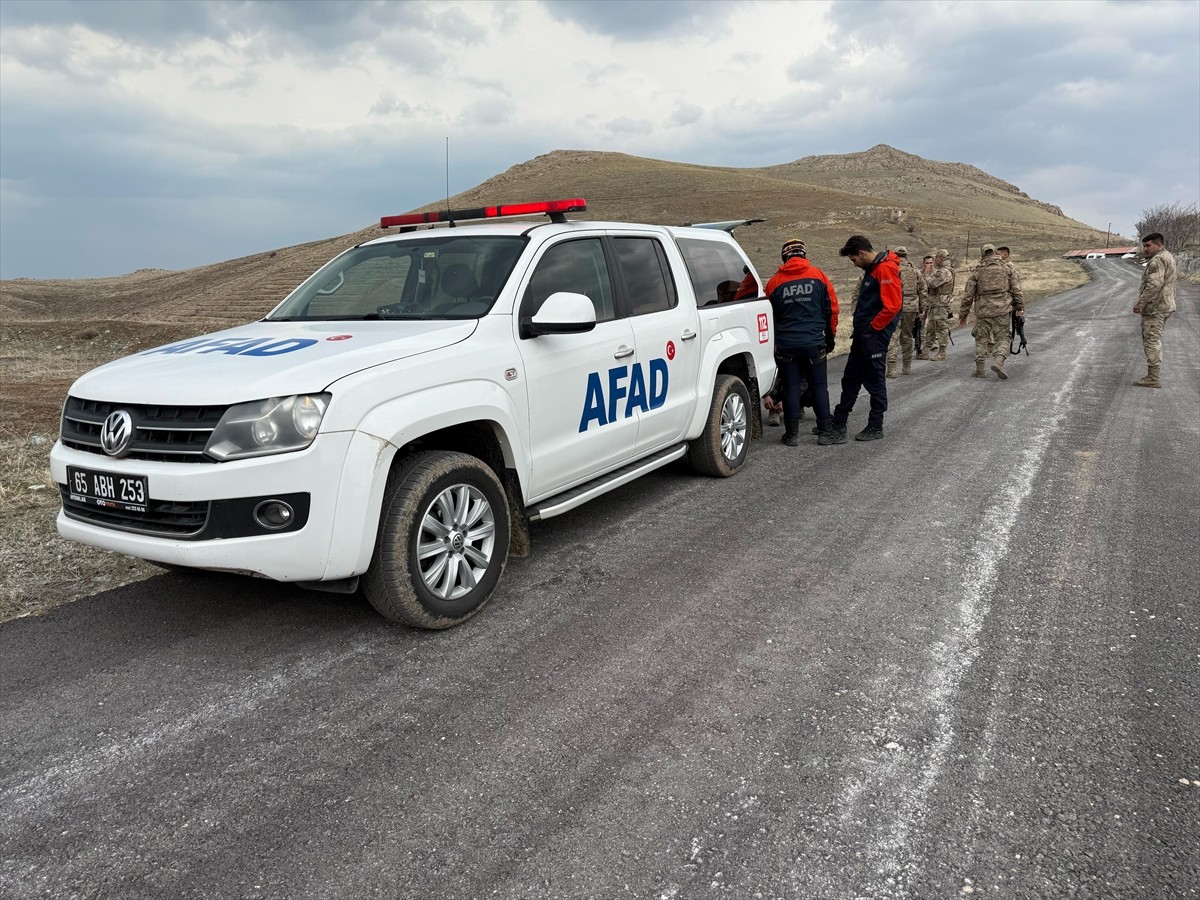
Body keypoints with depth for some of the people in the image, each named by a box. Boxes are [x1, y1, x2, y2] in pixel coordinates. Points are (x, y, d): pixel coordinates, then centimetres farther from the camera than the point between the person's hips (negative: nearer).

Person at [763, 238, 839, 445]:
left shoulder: (774, 282, 2)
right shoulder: (818, 276, 2)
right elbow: (832, 309, 4)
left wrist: (774, 341, 22)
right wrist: (830, 337, 15)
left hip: (785, 345, 0)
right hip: (814, 343, 0)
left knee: (791, 389, 5)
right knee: (819, 387, 12)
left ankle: (792, 434, 6)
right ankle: (825, 429, 18)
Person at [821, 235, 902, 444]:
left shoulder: (886, 269, -15)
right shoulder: (872, 269, 16)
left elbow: (892, 305, -23)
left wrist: (872, 327, -15)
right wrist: (860, 328, 15)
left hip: (875, 335, -10)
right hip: (863, 334, 10)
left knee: (874, 380, 2)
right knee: (850, 379, 10)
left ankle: (875, 427, 14)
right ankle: (837, 427, 15)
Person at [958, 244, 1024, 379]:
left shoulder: (977, 271, 4)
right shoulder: (1007, 268, 5)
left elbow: (968, 295, 3)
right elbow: (1016, 289, 1)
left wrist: (963, 315, 9)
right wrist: (1020, 307, 7)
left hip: (983, 310, 0)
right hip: (1003, 309, 0)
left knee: (981, 339, 10)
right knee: (1003, 338, 6)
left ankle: (980, 369, 11)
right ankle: (998, 361, -17)